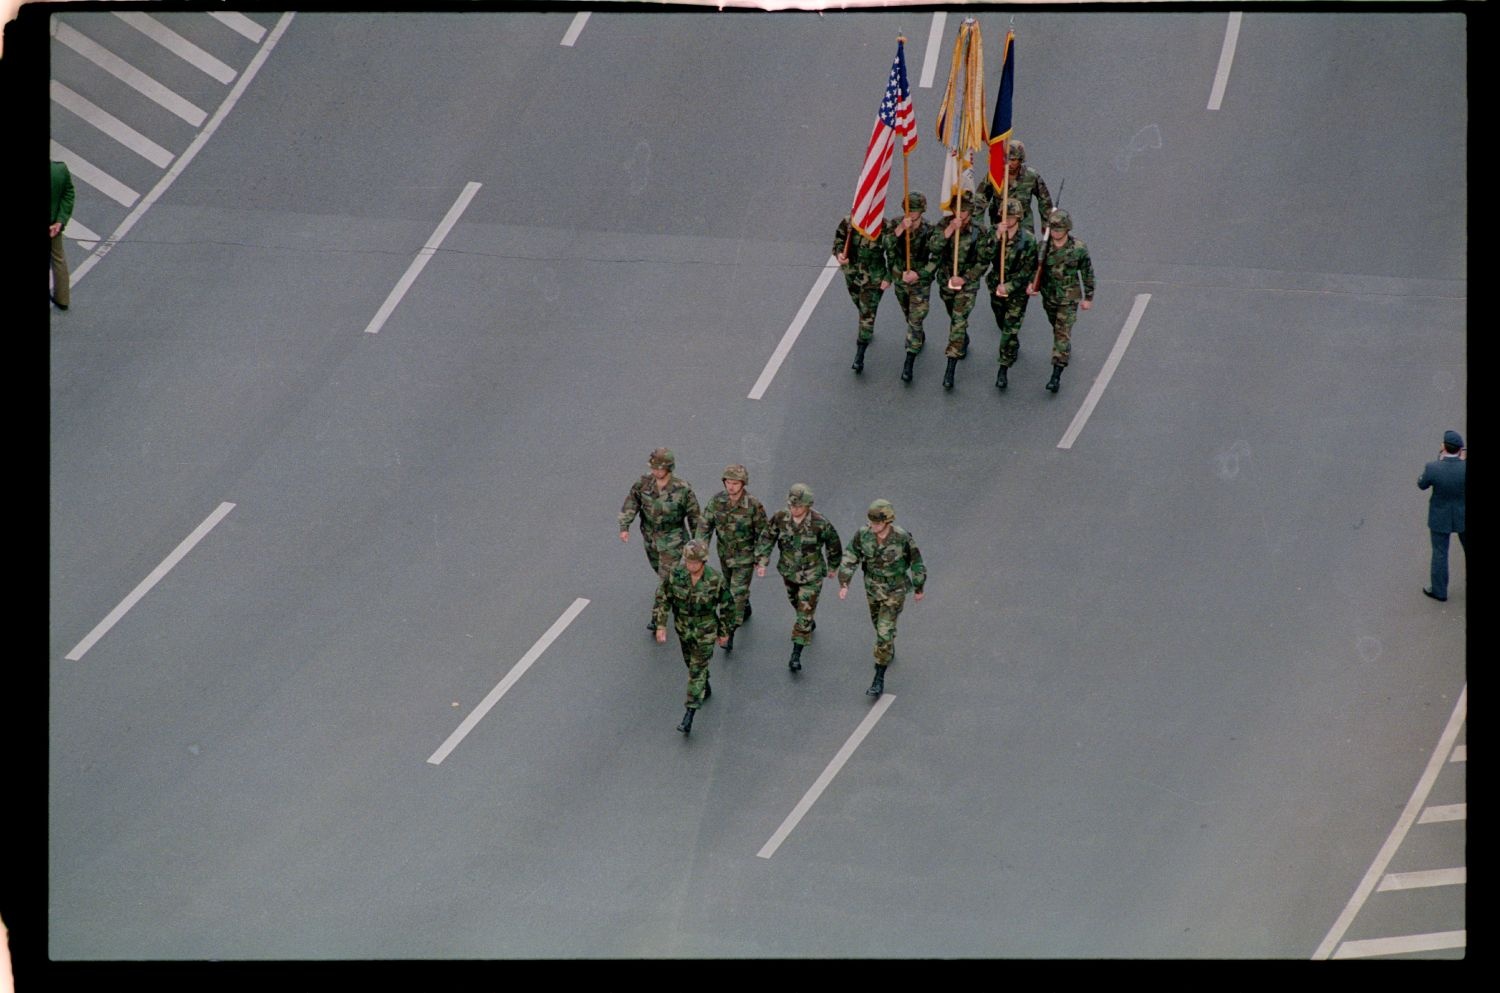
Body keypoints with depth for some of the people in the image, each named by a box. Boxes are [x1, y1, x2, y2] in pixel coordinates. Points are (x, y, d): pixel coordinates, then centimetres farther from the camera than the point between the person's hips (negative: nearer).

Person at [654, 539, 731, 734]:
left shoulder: (716, 579, -25)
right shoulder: (675, 574, -21)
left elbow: (726, 607, -10)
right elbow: (662, 598, -8)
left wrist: (724, 632, 0)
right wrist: (660, 626, -11)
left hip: (706, 630, -4)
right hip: (683, 628, 4)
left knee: (697, 669, -4)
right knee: (690, 661, 24)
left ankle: (689, 715, -2)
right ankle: (705, 688, 54)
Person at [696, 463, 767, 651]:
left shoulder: (753, 506, -27)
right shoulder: (717, 500, -17)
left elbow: (762, 533, -14)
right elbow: (705, 524, -7)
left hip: (745, 556, -5)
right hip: (724, 553, 5)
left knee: (738, 593, -6)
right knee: (731, 586, 26)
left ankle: (730, 635, 1)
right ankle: (746, 608, 56)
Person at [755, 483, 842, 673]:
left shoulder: (819, 524, -26)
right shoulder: (780, 518, -18)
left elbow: (833, 544, -8)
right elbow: (767, 538, -6)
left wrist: (833, 566, 6)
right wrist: (761, 562, -15)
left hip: (811, 575, -4)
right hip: (789, 571, 4)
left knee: (805, 613, -6)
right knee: (796, 601, 27)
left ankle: (796, 655, -2)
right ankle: (809, 622, 59)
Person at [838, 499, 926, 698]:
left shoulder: (903, 538, -29)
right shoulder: (863, 534, -21)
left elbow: (916, 563, -13)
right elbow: (849, 559, -12)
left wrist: (918, 588, -1)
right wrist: (843, 584, -24)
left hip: (895, 592, -4)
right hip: (873, 589, 4)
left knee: (884, 633, -8)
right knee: (879, 622, 28)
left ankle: (879, 679, 3)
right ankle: (889, 650, 61)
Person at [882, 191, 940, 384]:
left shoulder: (930, 231, -21)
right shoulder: (896, 225, -14)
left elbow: (936, 259, -15)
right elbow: (886, 246, -29)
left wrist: (919, 274, -25)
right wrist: (899, 230, -43)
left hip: (920, 282, -4)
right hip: (900, 280, 4)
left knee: (915, 322, -5)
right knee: (909, 316, 24)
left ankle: (908, 365, -1)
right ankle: (920, 339, 54)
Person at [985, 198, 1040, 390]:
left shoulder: (1027, 240, -17)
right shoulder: (995, 233, -9)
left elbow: (1027, 270, -16)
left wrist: (1008, 286, -21)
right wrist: (997, 238, -35)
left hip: (1017, 290, -4)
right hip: (997, 286, 4)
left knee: (1010, 330, -8)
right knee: (1002, 325, 23)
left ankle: (1003, 371, -3)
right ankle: (1014, 345, 54)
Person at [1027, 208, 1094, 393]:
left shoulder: (1079, 249, -18)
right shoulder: (1042, 246, -12)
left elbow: (1087, 273, -5)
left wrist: (1088, 297, 2)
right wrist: (1031, 285, -20)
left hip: (1069, 299, -4)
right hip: (1049, 297, 4)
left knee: (1063, 334, -10)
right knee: (1057, 327, 25)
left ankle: (1056, 376, -12)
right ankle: (1067, 348, 57)